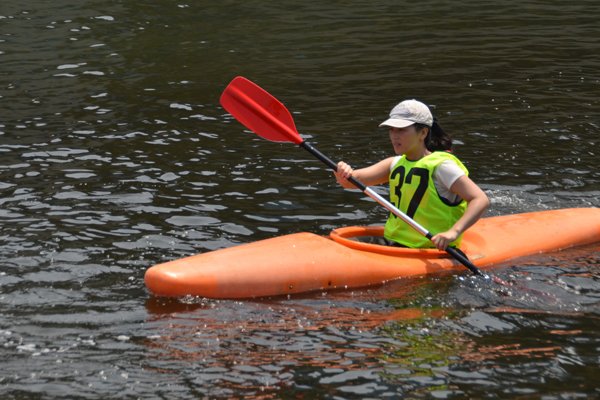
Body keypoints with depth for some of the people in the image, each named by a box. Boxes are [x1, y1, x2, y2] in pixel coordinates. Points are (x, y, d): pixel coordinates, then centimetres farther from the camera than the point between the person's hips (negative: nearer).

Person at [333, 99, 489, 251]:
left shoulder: (440, 165, -12)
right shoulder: (396, 164, 11)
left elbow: (481, 200, -20)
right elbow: (353, 181, 5)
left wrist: (454, 233, -33)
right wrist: (343, 175, -19)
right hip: (393, 241, 7)